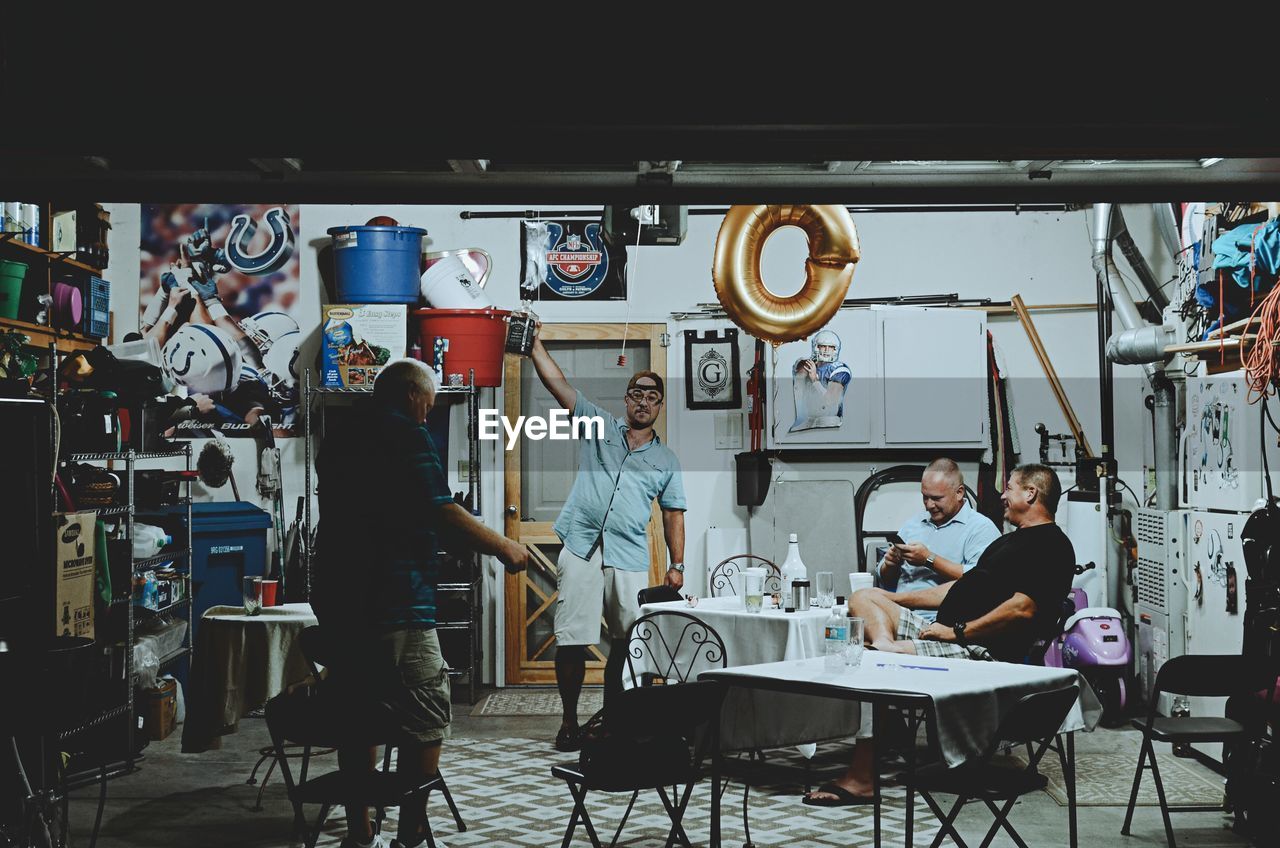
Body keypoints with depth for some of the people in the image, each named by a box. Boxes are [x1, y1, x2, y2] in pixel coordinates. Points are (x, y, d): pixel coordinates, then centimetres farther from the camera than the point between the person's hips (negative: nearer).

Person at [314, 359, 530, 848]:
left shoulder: (338, 440, 18)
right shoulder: (405, 435, -8)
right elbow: (442, 514, -16)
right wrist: (504, 548, -6)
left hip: (338, 600, 9)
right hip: (393, 602, -8)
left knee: (359, 717, 13)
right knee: (426, 718, -2)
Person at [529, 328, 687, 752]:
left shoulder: (666, 460, 14)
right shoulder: (598, 426, 11)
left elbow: (673, 515, 13)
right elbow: (558, 384, 6)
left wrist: (677, 564, 5)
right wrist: (534, 345, -3)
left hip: (629, 558, 2)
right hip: (581, 548, -1)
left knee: (627, 641, 3)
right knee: (572, 638, -3)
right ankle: (569, 721, 7)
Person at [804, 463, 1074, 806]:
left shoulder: (1050, 545, -7)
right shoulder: (1011, 540, 26)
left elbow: (1022, 609, -20)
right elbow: (962, 589, 29)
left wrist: (957, 631, -18)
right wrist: (894, 599, 24)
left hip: (982, 649, -11)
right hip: (946, 632, 11)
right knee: (864, 597, 5)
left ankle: (859, 779, -26)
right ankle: (887, 645, -27)